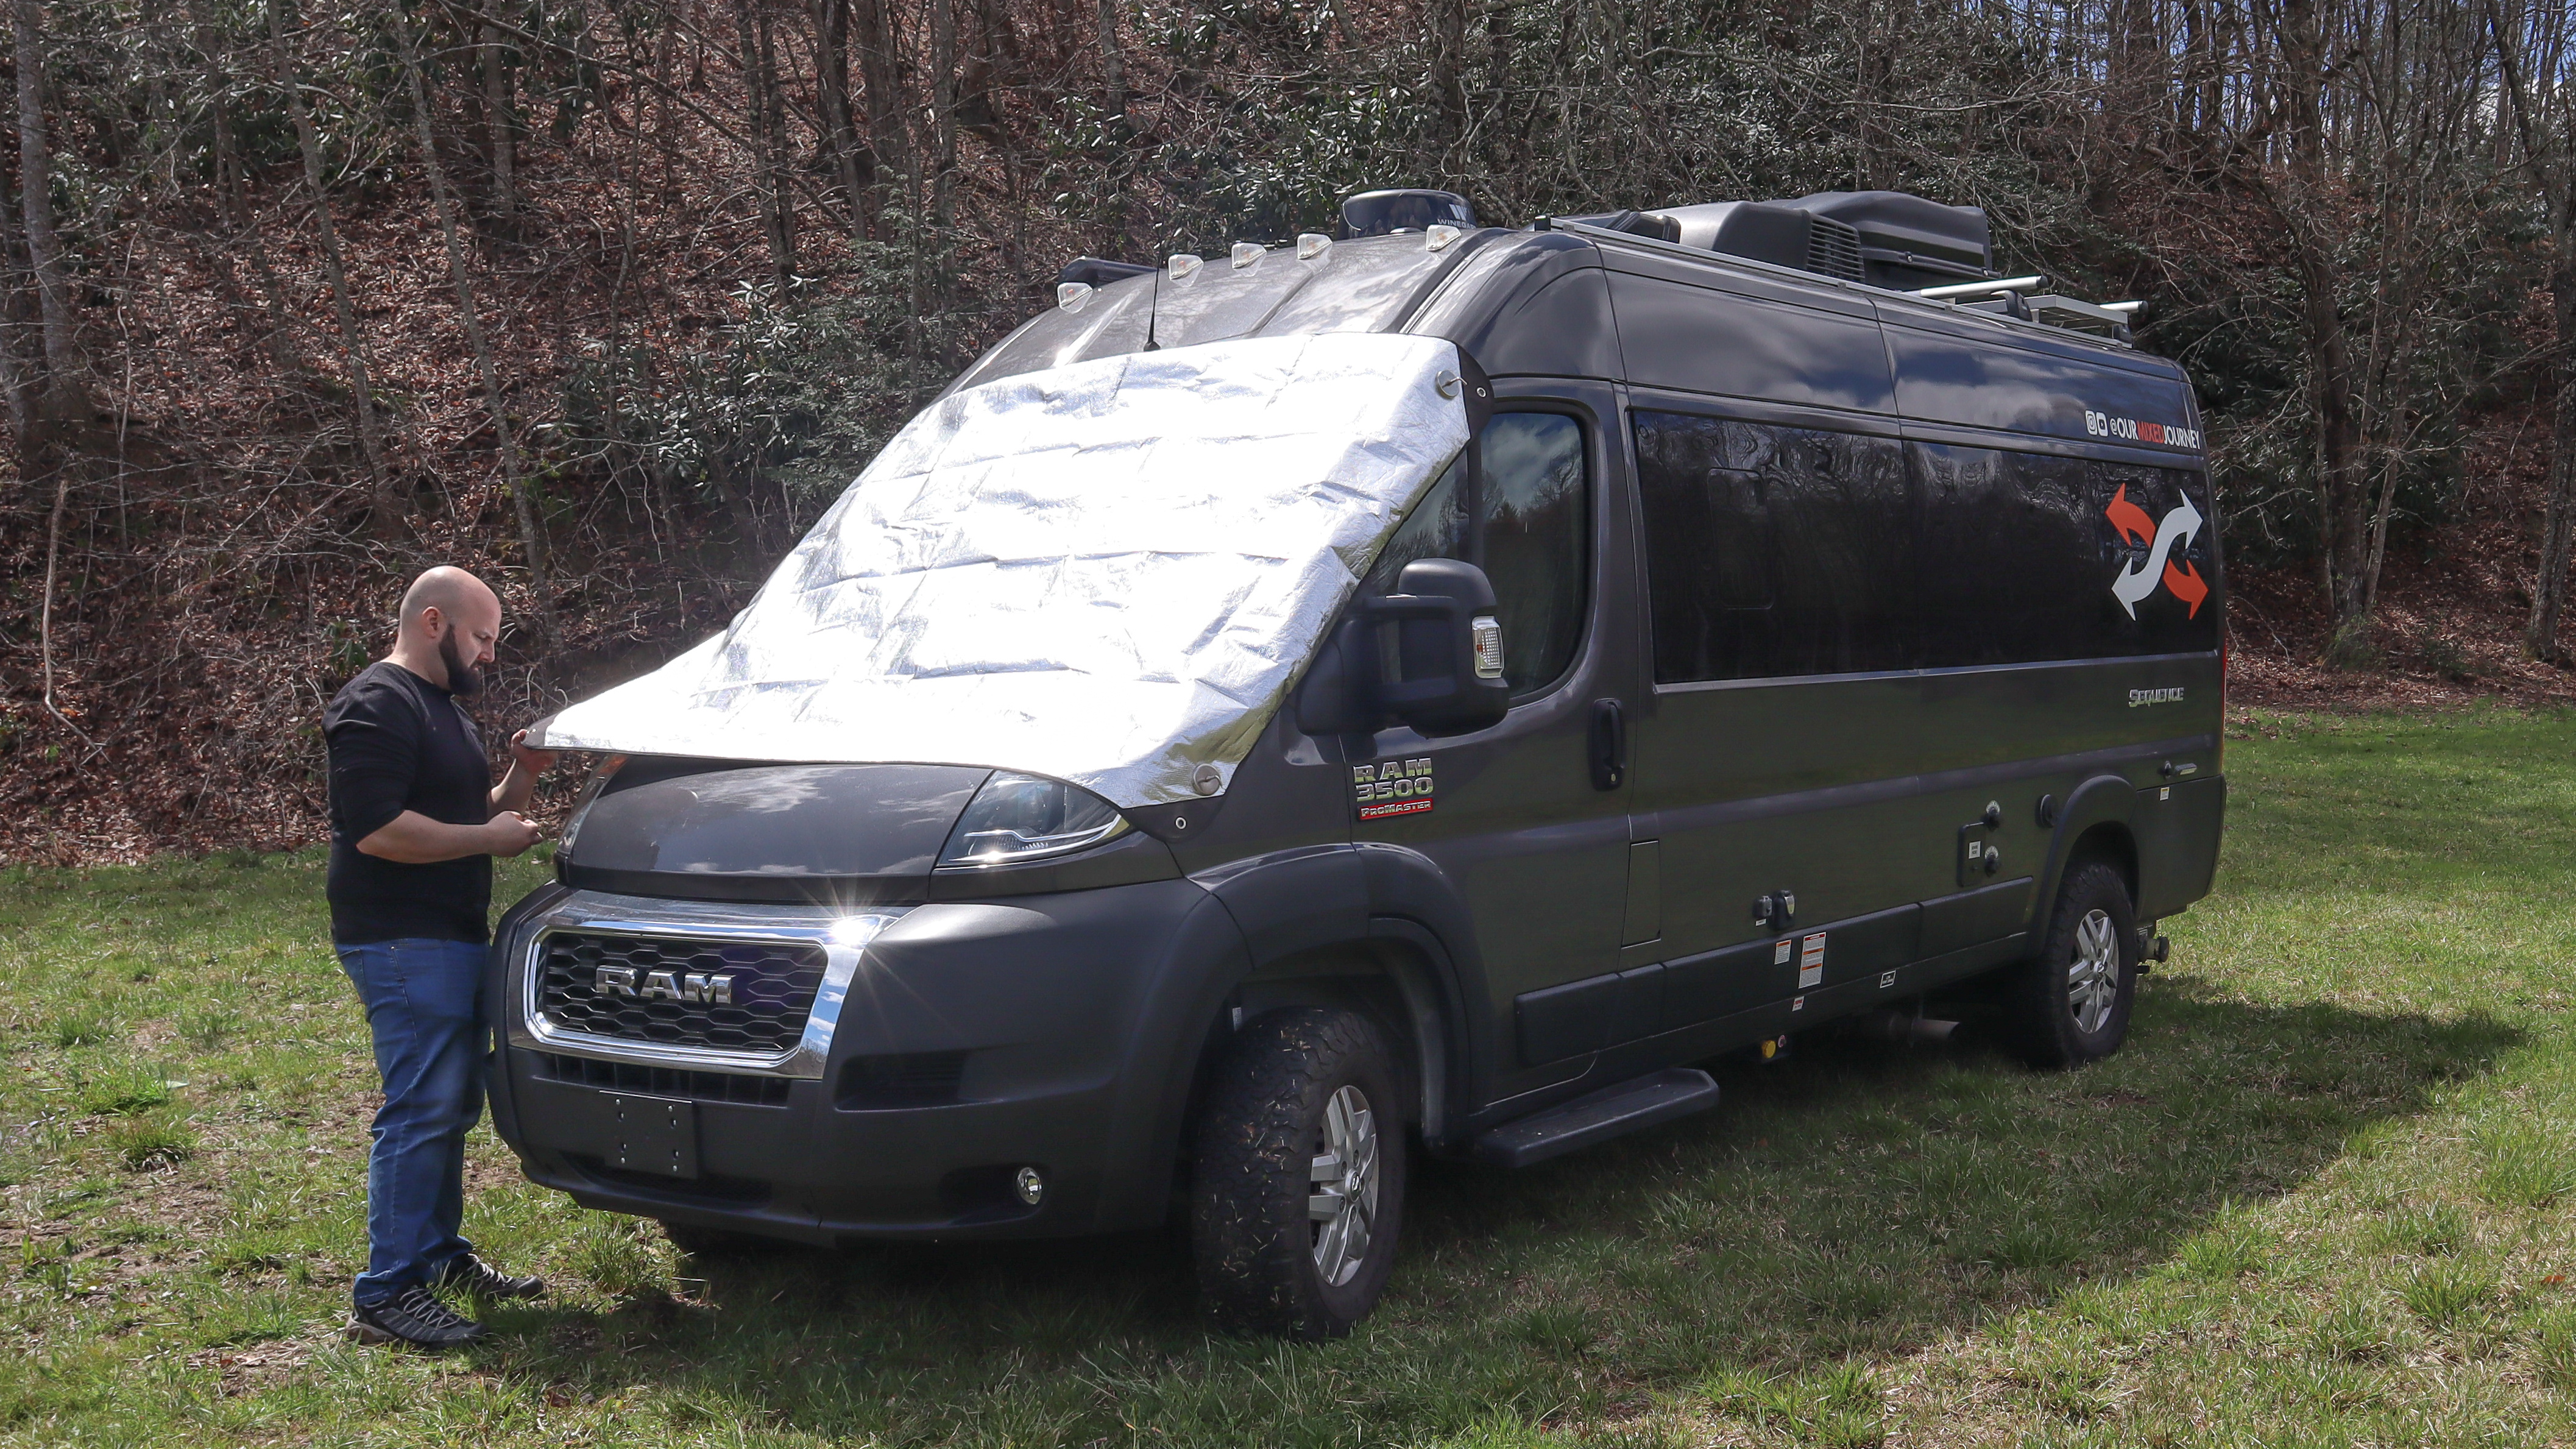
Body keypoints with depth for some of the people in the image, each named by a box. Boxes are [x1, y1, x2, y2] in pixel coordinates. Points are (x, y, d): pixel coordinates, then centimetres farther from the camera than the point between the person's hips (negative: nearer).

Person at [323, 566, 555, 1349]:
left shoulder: (441, 707, 21)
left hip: (451, 938, 11)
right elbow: (377, 829, -23)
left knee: (452, 1104, 16)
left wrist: (519, 780, 8)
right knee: (421, 1109, -11)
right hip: (403, 943, -11)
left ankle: (439, 1255, 27)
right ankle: (386, 1296, -8)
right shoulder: (378, 706, -13)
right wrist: (489, 836, -17)